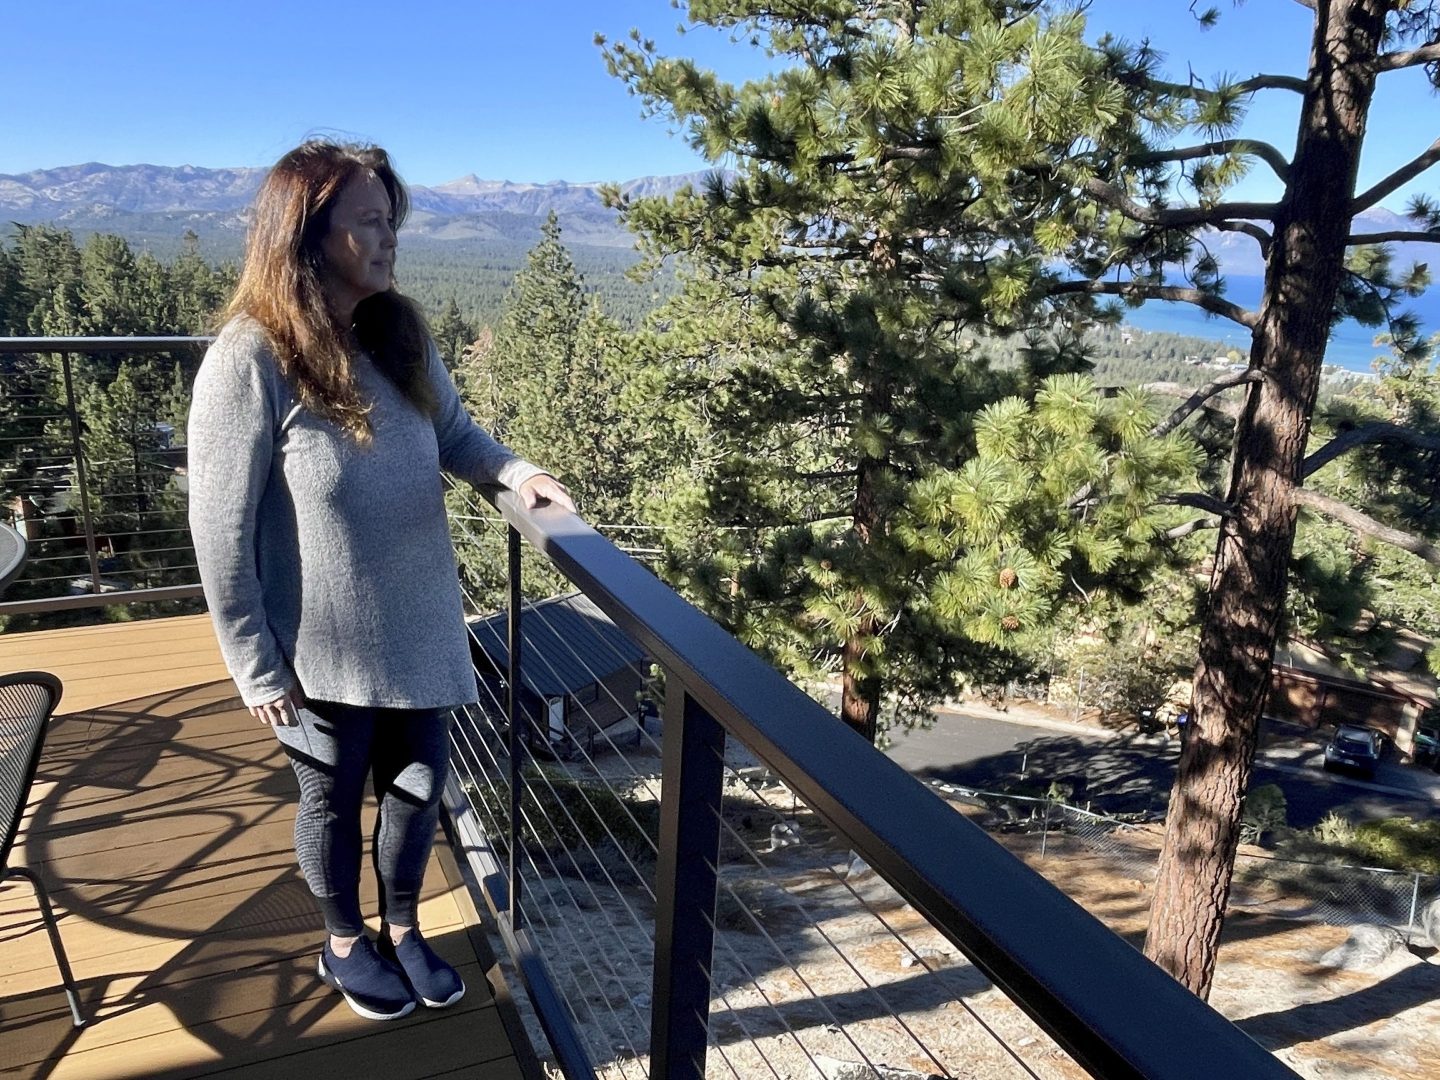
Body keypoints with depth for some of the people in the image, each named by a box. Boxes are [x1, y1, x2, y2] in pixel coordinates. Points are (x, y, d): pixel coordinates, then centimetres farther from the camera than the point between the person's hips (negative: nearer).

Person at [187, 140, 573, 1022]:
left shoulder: (401, 332, -3)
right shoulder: (249, 361, -20)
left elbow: (453, 433, 9)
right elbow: (221, 528, -16)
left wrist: (516, 471, -13)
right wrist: (255, 665, -12)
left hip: (421, 625, 5)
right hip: (325, 648, -5)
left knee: (419, 784, 19)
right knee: (335, 800, 18)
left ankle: (403, 927, 45)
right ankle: (344, 943, 44)